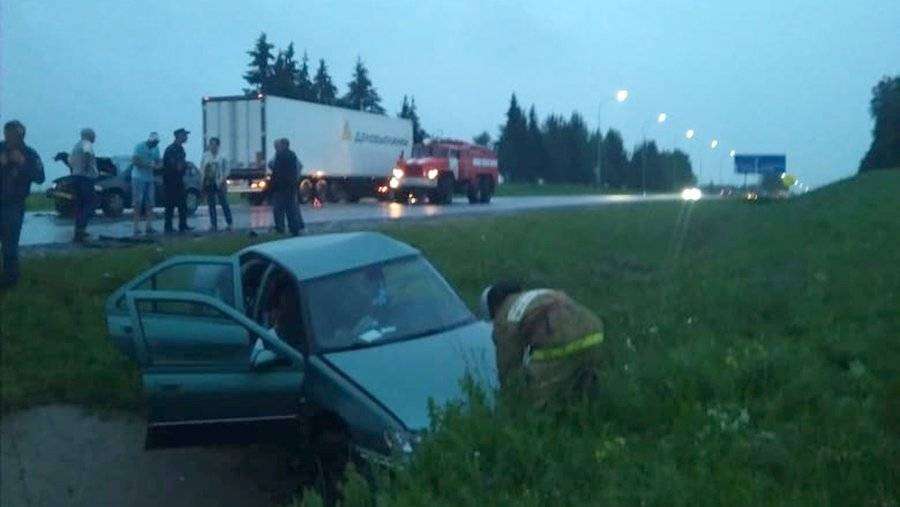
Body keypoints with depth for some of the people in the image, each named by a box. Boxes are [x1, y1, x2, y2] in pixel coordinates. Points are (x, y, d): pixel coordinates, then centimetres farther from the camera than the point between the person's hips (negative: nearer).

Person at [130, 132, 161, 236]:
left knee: (150, 204, 1)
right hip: (138, 178, -5)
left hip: (150, 179, 5)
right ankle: (137, 227, -5)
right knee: (138, 203, -6)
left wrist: (156, 166, -9)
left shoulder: (156, 148, 10)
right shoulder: (140, 146, -8)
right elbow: (134, 161, -14)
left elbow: (157, 162, 14)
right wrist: (147, 164, -24)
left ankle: (149, 226, 4)